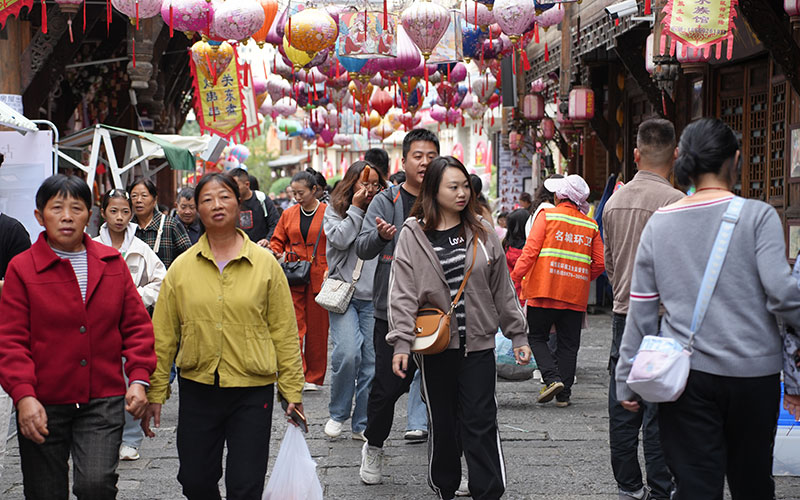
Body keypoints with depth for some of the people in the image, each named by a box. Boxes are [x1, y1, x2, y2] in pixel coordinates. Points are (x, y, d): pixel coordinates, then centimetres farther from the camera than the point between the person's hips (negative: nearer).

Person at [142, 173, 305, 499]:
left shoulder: (265, 264, 0)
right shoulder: (182, 267, 3)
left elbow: (284, 332, 1)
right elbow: (163, 335, 5)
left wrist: (292, 390, -1)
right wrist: (155, 393, 2)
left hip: (253, 390, -2)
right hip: (197, 389, 2)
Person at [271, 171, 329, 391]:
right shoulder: (288, 214, 10)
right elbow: (277, 242, 17)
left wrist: (330, 270, -12)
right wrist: (276, 254, -4)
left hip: (318, 279, -2)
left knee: (317, 329, 4)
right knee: (293, 327, -8)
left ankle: (314, 378, 14)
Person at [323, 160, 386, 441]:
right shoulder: (335, 209, 9)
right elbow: (340, 239, -9)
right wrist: (356, 208, -5)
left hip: (374, 297, 2)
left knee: (371, 361, 0)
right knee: (348, 353, -18)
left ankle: (362, 424, 11)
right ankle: (338, 413, 3)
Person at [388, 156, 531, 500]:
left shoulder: (483, 232, 5)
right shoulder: (413, 235, -2)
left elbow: (502, 289, 10)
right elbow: (402, 294, -6)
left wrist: (518, 336, 9)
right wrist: (401, 343, -15)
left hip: (478, 343, 1)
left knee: (480, 422, -2)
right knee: (443, 423, 10)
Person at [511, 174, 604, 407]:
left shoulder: (547, 216, -2)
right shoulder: (591, 226, 8)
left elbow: (530, 251, -9)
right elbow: (599, 263, 6)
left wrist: (514, 280, -6)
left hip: (544, 291, -3)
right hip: (576, 296, 3)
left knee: (537, 337, 10)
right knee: (568, 344, 9)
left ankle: (552, 378, -9)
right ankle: (564, 394, 7)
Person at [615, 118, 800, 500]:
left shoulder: (659, 223, 4)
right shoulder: (757, 215, -6)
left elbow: (641, 309, 6)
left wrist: (627, 381, 12)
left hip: (685, 372, 2)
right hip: (752, 371, -1)